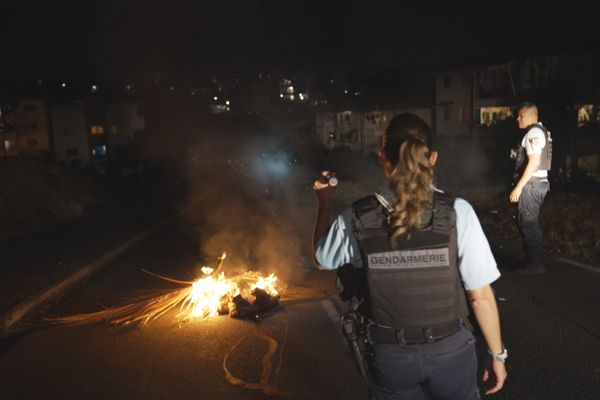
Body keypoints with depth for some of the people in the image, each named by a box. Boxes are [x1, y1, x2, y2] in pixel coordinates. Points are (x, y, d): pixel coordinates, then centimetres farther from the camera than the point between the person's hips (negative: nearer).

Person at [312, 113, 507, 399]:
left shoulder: (357, 218, -14)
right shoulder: (457, 212, -17)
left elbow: (321, 259, 6)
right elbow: (481, 296, -13)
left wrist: (324, 204, 18)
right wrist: (497, 354, 2)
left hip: (389, 355, 1)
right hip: (451, 350, 0)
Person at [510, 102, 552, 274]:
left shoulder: (533, 133, -14)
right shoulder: (542, 131, 17)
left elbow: (534, 162, -22)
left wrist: (518, 187, -23)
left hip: (531, 183, -10)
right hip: (539, 182, 10)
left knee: (528, 223, -5)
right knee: (532, 223, 16)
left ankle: (535, 264, 2)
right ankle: (535, 261, 25)